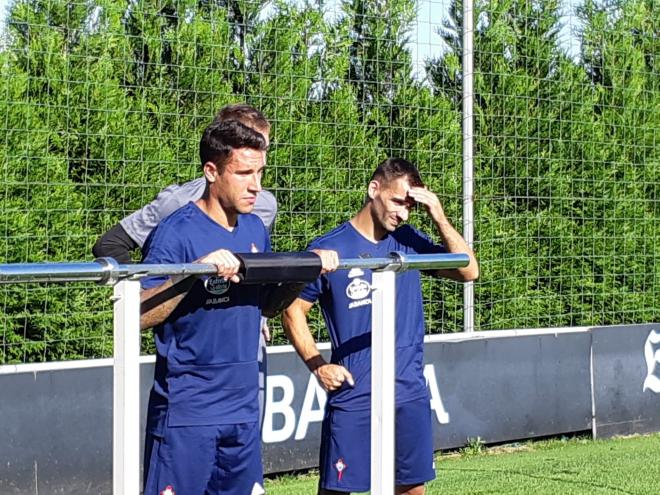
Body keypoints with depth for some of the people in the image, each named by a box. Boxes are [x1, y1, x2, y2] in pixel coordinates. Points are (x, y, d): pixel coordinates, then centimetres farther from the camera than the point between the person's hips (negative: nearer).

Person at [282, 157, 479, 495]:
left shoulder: (409, 241, 6)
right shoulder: (329, 248, -6)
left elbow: (469, 271, 4)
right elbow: (293, 310, -1)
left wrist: (439, 219, -6)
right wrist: (319, 367, -10)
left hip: (411, 392, 4)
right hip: (353, 394, -4)